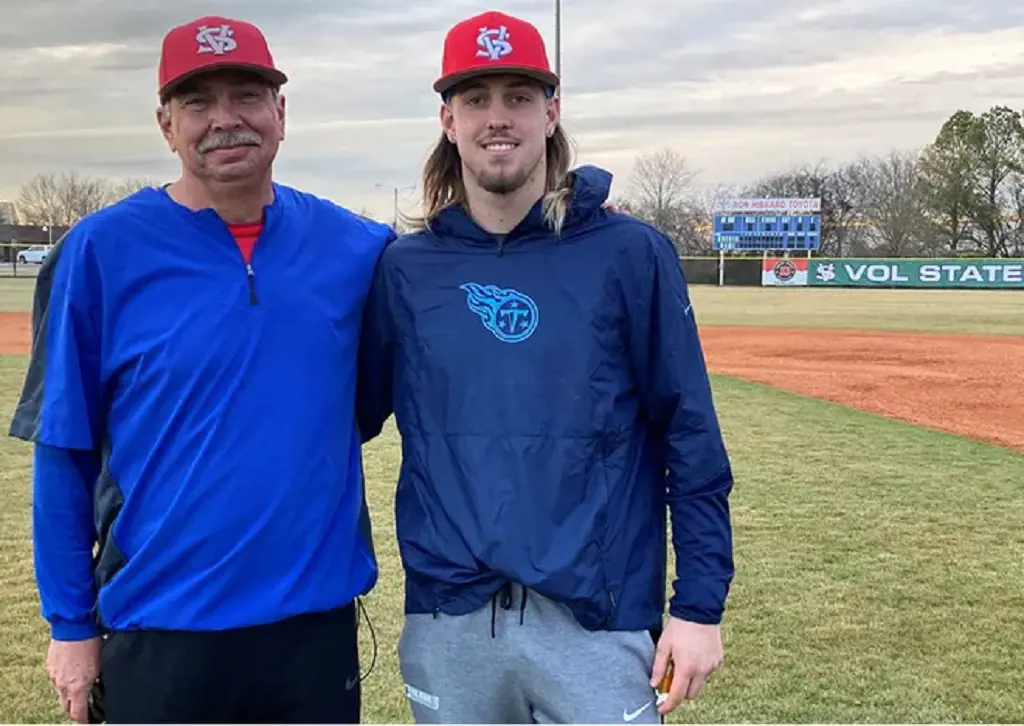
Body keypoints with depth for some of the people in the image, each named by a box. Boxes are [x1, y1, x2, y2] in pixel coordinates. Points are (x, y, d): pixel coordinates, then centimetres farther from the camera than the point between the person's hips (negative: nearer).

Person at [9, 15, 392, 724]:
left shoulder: (353, 246, 0)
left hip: (319, 620, 3)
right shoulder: (102, 251, -7)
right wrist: (71, 624, -2)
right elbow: (65, 451, -3)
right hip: (161, 636, -2)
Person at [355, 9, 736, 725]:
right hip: (447, 626, 3)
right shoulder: (404, 268, 4)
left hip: (597, 622, -2)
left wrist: (699, 605, -6)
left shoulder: (628, 253, -3)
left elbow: (691, 438, -3)